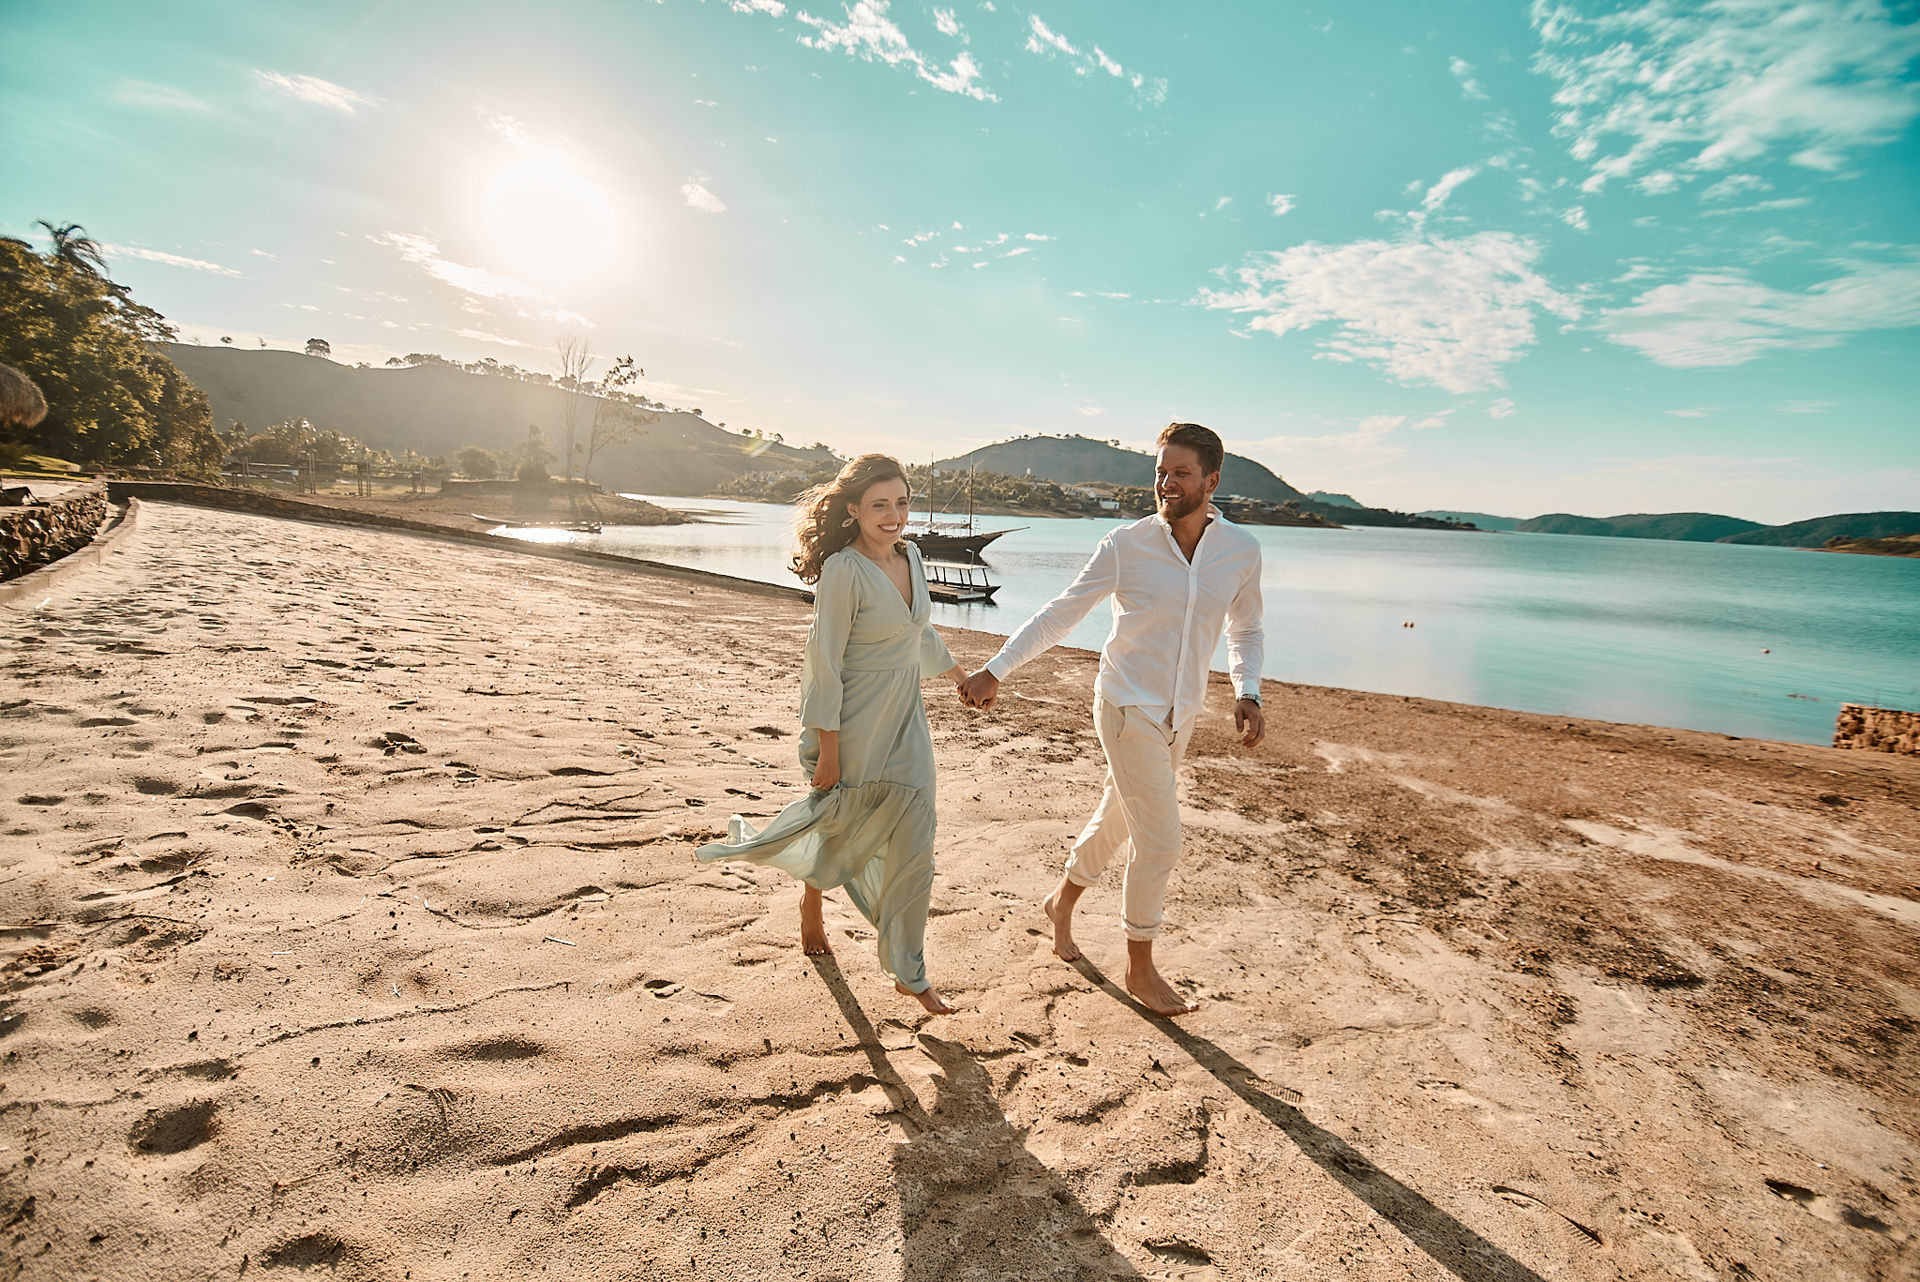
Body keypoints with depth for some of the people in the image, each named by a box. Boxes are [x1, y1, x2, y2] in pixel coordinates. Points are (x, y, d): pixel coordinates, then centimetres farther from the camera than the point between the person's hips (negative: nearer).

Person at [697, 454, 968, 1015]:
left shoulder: (910, 558, 4)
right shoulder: (843, 570, -19)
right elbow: (825, 663, -19)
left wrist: (962, 676, 33)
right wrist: (827, 750, -18)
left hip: (906, 726, 7)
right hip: (855, 727, -6)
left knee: (913, 849, 8)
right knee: (847, 827, 14)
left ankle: (908, 973, 25)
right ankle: (812, 899, 50)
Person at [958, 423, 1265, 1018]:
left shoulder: (1242, 549, -1)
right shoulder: (1126, 545, -12)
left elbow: (1246, 631, 12)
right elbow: (1060, 614, -8)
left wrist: (1248, 692, -5)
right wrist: (996, 668, -14)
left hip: (1179, 716, 5)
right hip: (1128, 706, -5)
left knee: (1116, 821, 19)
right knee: (1160, 841, -5)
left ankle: (1062, 901, 46)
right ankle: (1141, 969, 17)